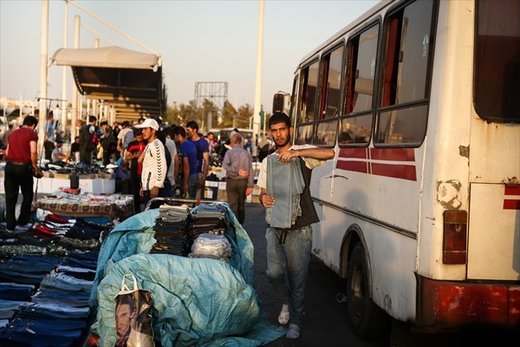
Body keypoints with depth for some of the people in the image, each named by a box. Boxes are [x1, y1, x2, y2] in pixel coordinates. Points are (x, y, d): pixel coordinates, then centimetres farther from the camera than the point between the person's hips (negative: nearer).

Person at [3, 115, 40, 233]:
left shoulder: (13, 133, 17)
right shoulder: (32, 134, -2)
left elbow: (7, 152, 13)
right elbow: (33, 152, -13)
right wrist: (35, 166, -3)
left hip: (10, 166, 5)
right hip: (24, 167, -5)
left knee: (10, 197, 8)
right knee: (27, 196, 14)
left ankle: (10, 225, 9)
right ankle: (22, 221, 19)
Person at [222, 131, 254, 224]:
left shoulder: (229, 152, -5)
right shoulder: (247, 153, 1)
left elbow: (225, 165, -22)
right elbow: (251, 170, -2)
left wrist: (237, 171, -16)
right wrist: (250, 186, -1)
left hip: (231, 181, -2)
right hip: (243, 182, 2)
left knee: (233, 205, 2)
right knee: (241, 204, 14)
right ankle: (240, 225, 22)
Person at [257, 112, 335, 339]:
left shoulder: (302, 154, -2)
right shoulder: (267, 162, 13)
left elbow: (329, 154, -21)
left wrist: (297, 152, -29)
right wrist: (263, 199, -5)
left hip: (299, 230, -4)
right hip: (275, 228, 4)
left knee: (297, 278, 3)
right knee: (274, 273, -2)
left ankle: (295, 321, 20)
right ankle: (287, 302, 29)